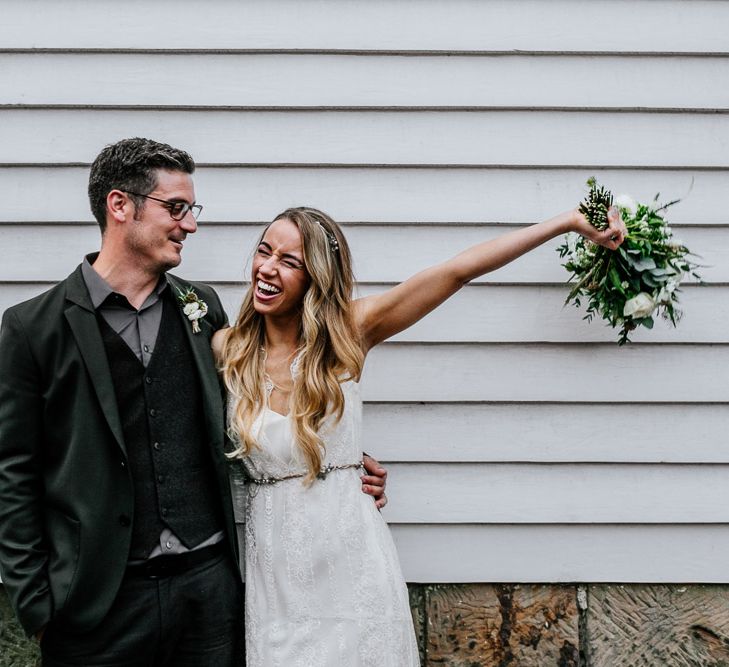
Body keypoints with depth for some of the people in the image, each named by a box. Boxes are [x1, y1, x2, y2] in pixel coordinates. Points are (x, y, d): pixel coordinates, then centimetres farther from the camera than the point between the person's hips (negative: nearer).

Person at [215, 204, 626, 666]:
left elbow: (457, 271, -13)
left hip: (351, 559, -1)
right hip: (275, 570, 1)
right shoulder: (227, 349, -4)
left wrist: (571, 221, -12)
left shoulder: (348, 332, -8)